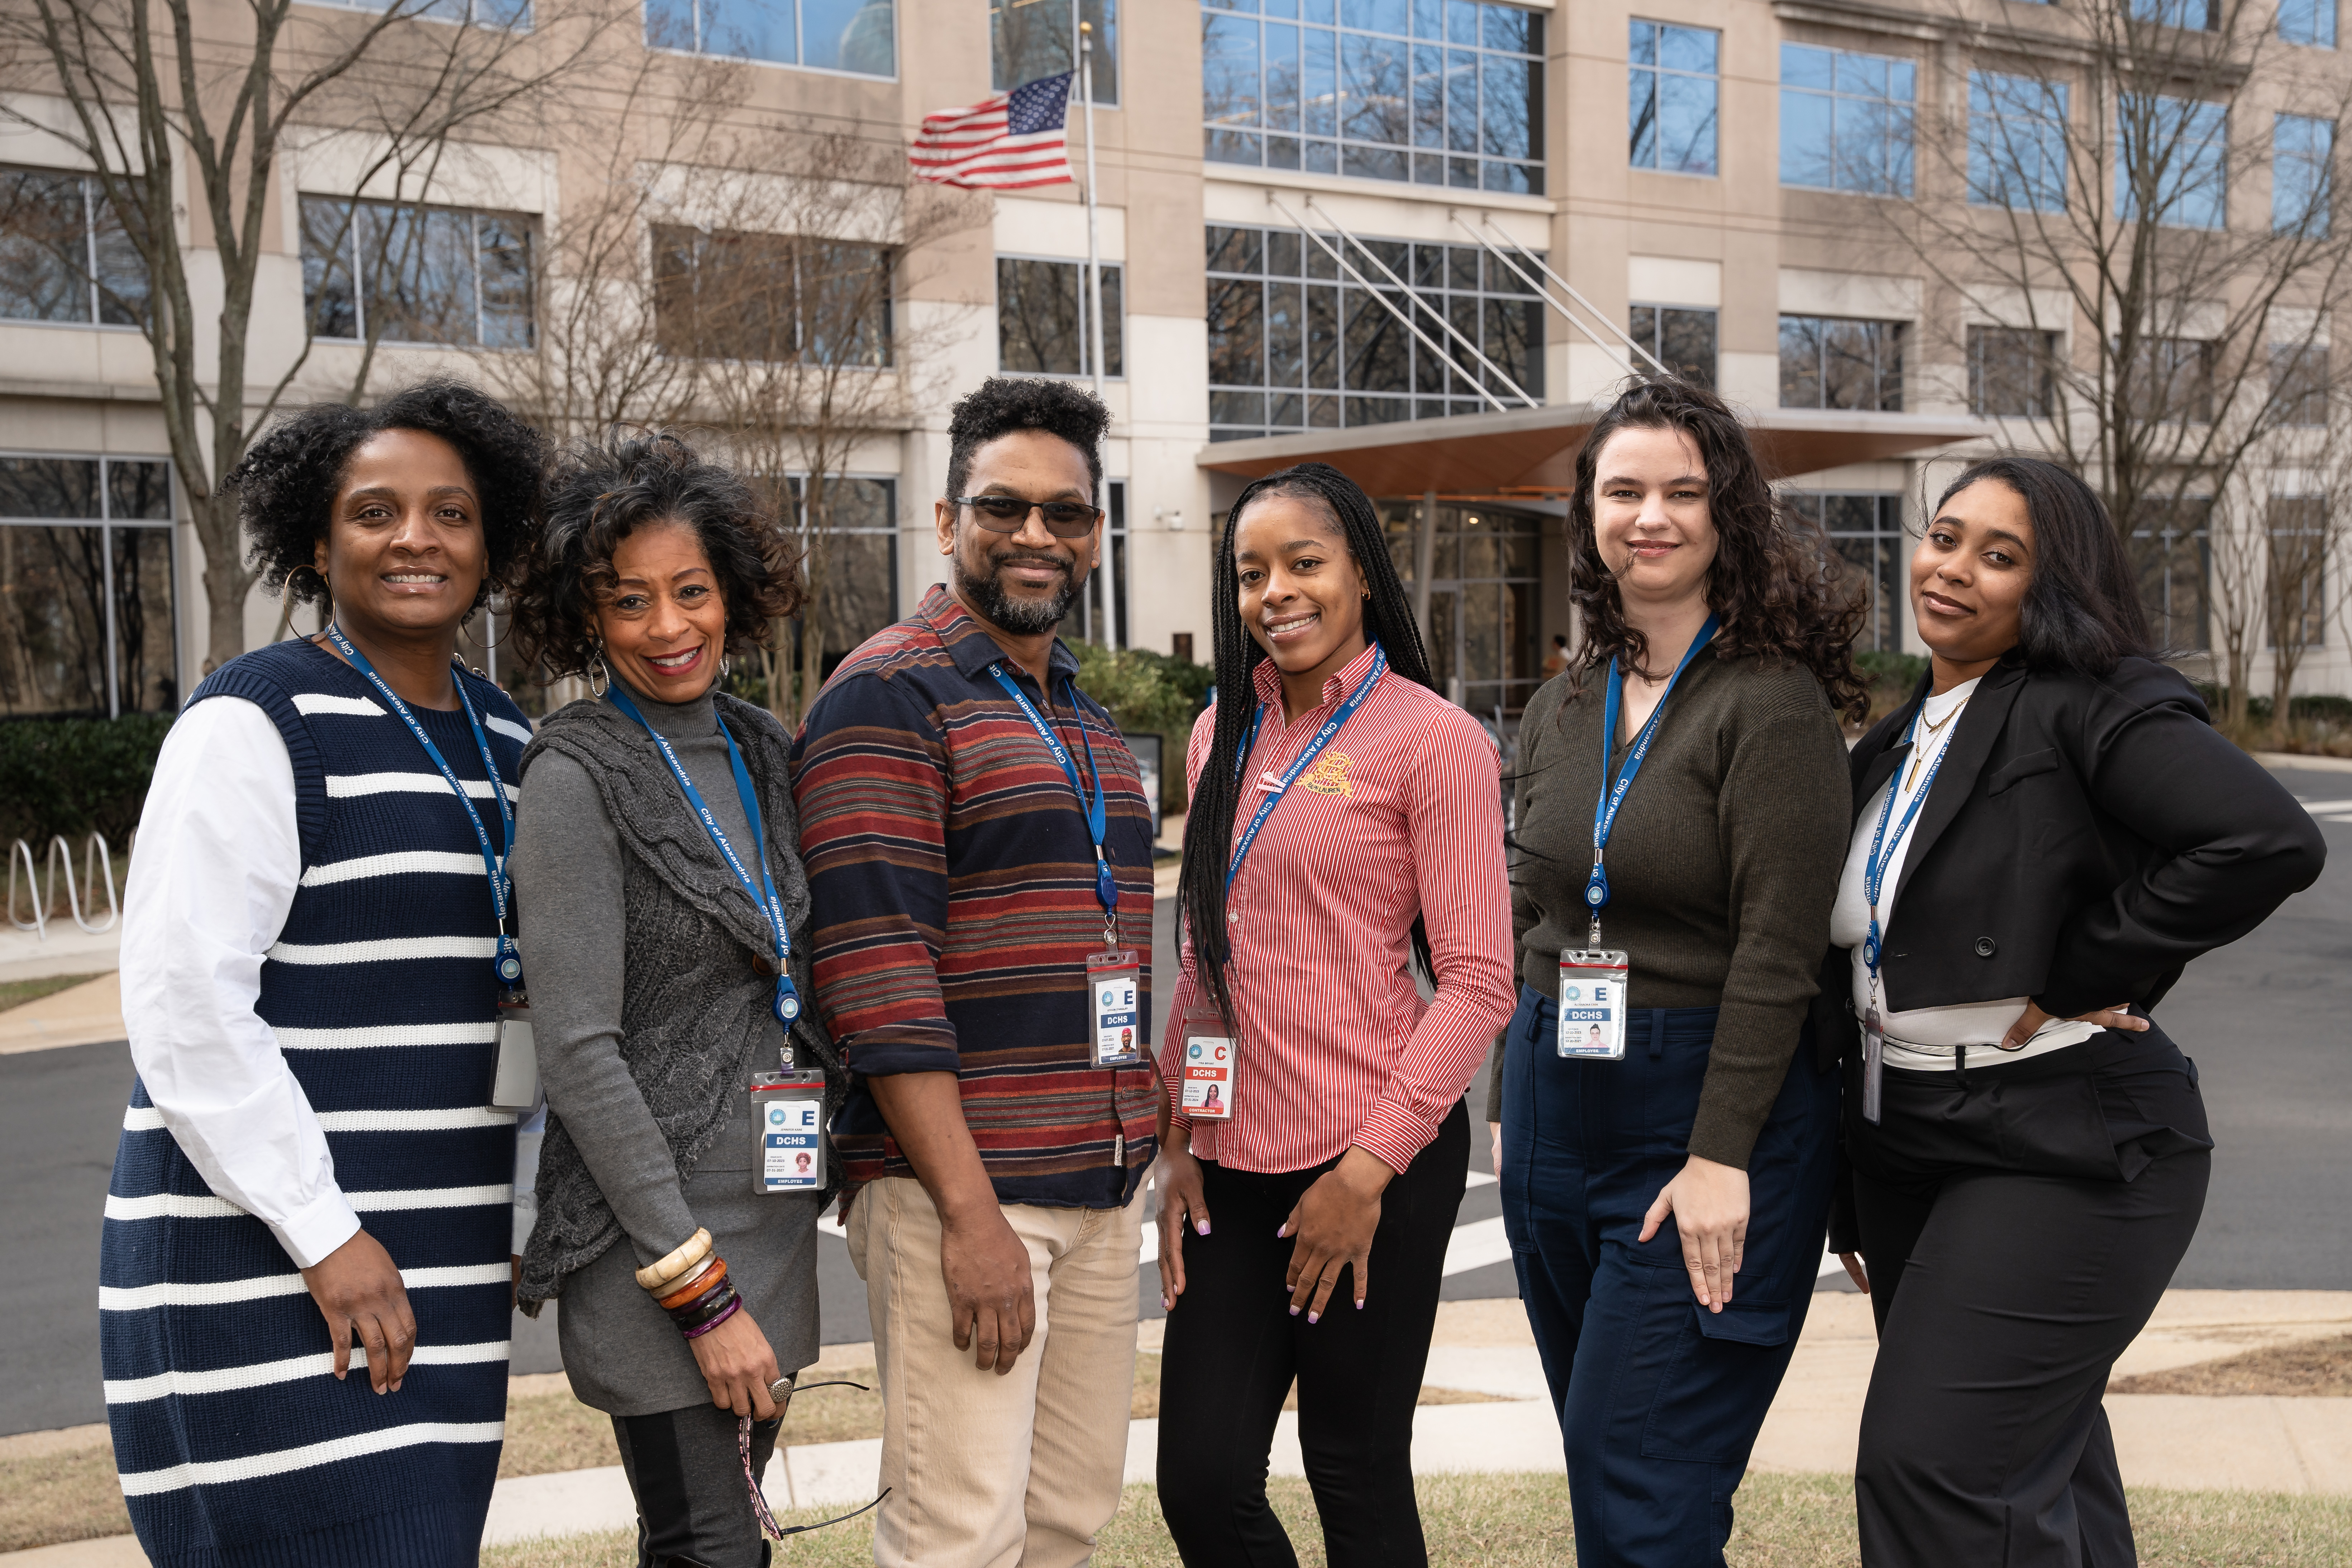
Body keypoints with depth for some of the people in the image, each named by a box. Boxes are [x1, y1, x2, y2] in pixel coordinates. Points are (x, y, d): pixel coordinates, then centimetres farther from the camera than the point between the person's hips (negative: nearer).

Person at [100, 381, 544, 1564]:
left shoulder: (503, 742, 11)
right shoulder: (255, 723, -10)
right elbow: (184, 1002, -17)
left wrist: (524, 1205, 13)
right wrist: (325, 1235, -17)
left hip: (438, 1260, 7)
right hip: (262, 1258, -7)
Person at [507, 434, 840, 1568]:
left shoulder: (763, 751, 7)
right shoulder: (577, 777, -13)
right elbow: (579, 1052, -17)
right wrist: (698, 1290, -18)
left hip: (773, 1210, 7)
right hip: (653, 1230, -7)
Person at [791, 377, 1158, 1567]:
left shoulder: (1086, 720, 18)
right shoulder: (886, 698, -9)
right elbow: (878, 976, -17)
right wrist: (970, 1209, -20)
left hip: (1101, 1188, 8)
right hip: (955, 1188, -8)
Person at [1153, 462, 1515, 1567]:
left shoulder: (1433, 741, -7)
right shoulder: (1223, 736, 11)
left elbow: (1478, 983, -10)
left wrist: (1369, 1166, -14)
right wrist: (1178, 1144, 10)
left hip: (1370, 1165, -5)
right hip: (1234, 1166, 6)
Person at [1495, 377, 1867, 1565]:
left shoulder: (1773, 700, -11)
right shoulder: (1561, 709, 10)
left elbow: (1778, 947, -16)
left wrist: (1721, 1154, -20)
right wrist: (1519, 1100, 15)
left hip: (1710, 1113, -7)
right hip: (1556, 1101, 7)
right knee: (1599, 1460, 16)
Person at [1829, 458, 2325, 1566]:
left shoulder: (2092, 707, -12)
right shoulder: (1898, 743, 13)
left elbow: (2271, 842, -26)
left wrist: (2086, 975, -19)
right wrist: (1846, 1198, 18)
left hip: (2062, 1152, -8)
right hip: (1905, 1148, 8)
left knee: (1937, 1465, -12)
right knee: (2036, 1467, 17)